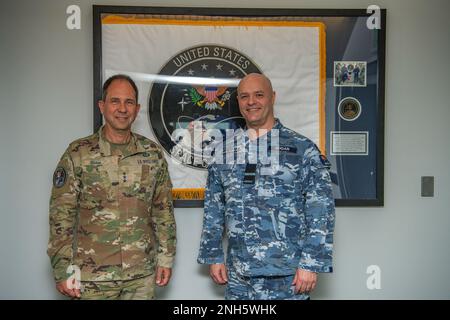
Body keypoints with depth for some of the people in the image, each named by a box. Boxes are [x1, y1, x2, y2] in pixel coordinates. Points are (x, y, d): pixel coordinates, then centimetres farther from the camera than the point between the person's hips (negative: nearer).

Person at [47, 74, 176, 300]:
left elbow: (164, 209, 6)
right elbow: (61, 214, -5)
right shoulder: (78, 153, -6)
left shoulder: (152, 153, 1)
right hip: (93, 277, -2)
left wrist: (166, 257, 4)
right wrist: (63, 270, -7)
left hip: (142, 273, 2)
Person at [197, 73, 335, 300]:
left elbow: (321, 211, -7)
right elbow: (213, 209, 11)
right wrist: (214, 256, 8)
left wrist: (312, 264, -11)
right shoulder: (225, 153, 8)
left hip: (286, 277, -3)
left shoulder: (303, 149, -4)